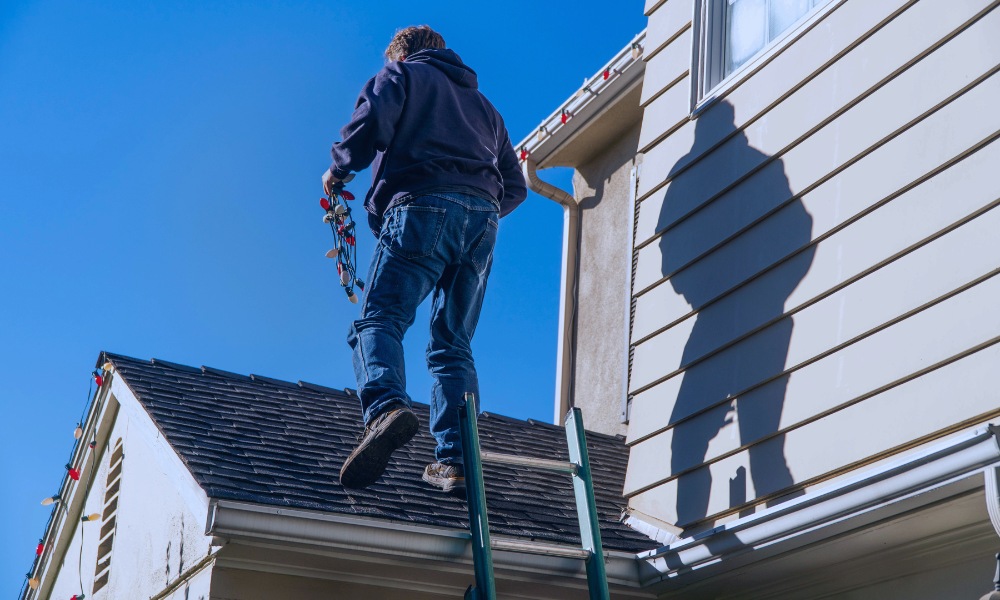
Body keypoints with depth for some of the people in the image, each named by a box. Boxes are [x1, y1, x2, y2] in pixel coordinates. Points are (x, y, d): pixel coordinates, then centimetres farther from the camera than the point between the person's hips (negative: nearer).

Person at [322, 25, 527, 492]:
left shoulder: (402, 75, 18)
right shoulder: (482, 103, 36)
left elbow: (370, 125, -3)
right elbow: (515, 186, 29)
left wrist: (336, 170, 14)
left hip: (424, 205, -5)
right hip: (483, 218, 5)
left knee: (379, 319, -14)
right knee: (453, 344, 7)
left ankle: (386, 407, -43)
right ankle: (454, 459, -6)